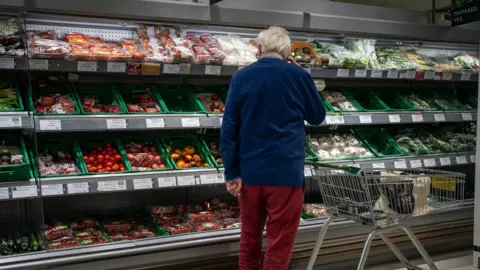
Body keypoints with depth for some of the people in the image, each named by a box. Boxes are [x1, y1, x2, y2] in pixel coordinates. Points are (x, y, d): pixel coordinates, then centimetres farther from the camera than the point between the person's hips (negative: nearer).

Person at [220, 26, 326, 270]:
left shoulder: (241, 77, 1)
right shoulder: (298, 75, -2)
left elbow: (228, 129, -3)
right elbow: (318, 117, 12)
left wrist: (232, 173, 0)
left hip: (249, 171, 3)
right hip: (285, 171, -3)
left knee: (249, 237, 18)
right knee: (279, 245, 5)